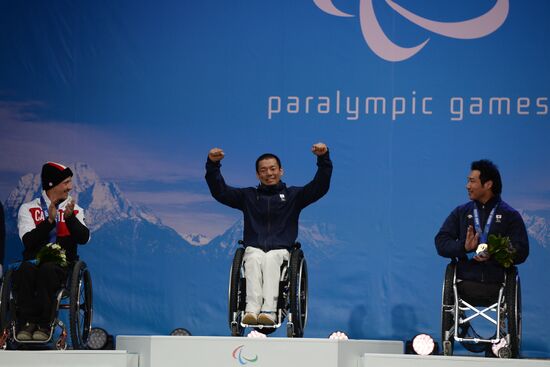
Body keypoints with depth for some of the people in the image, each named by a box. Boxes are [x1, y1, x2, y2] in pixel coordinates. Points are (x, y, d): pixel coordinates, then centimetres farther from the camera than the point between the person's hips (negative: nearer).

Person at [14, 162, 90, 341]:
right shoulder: (28, 209, 11)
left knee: (47, 270, -36)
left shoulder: (74, 210, 15)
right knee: (25, 271, -35)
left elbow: (84, 238, -3)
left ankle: (44, 325, -34)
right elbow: (28, 240, -6)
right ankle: (26, 323, -32)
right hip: (34, 260, 0)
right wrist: (50, 220, -16)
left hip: (62, 264, 0)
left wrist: (70, 217, -17)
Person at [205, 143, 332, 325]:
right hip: (253, 248, 1)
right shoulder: (248, 196, 19)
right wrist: (213, 165, -4)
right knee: (254, 259, -34)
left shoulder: (293, 195, 16)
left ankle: (269, 310, -52)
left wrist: (323, 159, -11)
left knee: (271, 259, -35)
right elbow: (220, 191, 10)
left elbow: (320, 186, 4)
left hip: (281, 251, -1)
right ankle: (252, 309, -52)